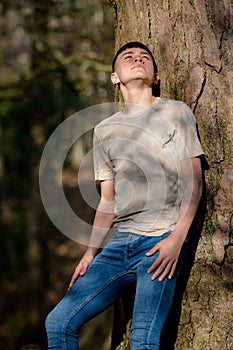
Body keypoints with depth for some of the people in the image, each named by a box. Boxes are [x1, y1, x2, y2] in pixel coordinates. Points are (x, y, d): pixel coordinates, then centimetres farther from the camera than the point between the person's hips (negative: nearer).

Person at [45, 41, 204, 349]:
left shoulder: (176, 112, 6)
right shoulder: (105, 130, 20)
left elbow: (193, 182, -1)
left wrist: (177, 238, -12)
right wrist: (90, 252, 12)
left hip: (161, 242, -5)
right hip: (120, 243, 5)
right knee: (58, 322, -2)